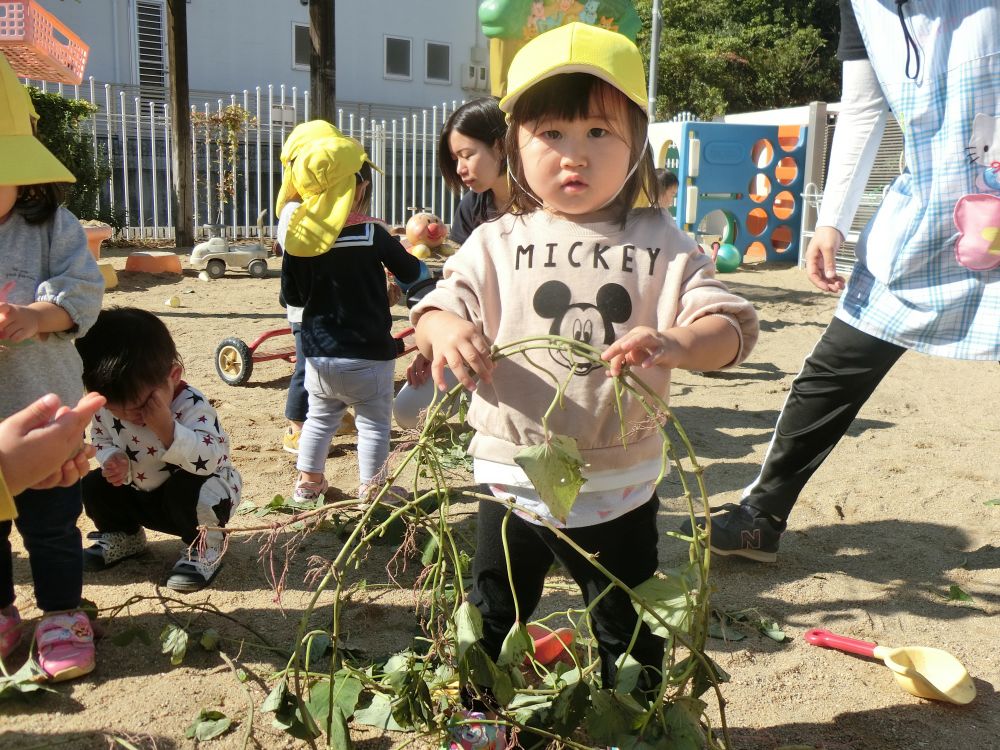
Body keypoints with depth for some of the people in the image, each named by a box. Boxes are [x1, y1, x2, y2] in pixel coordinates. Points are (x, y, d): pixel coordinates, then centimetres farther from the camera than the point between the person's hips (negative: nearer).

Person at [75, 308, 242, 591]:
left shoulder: (191, 406, -29)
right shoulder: (106, 408, -12)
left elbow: (209, 459, -41)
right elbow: (102, 441, 6)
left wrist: (165, 426, -50)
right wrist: (113, 460, -19)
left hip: (201, 487, -6)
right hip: (141, 495, 6)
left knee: (186, 491, -36)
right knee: (93, 487, -8)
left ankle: (204, 546, -7)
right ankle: (124, 535, 19)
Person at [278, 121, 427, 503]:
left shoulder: (297, 239, -6)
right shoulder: (373, 236, -15)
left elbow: (292, 295, 1)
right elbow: (410, 273, -1)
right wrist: (420, 263, 21)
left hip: (318, 354, 4)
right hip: (367, 356, -4)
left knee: (319, 418, 22)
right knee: (374, 422, 11)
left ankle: (308, 481, 31)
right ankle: (370, 488, 18)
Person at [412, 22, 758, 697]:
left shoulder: (661, 242, -4)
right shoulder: (497, 244, -2)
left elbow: (733, 326, -11)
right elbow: (440, 308, -6)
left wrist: (677, 344, -34)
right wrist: (445, 329, -31)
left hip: (620, 490, 0)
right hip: (512, 483, 1)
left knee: (630, 638, 19)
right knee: (488, 629, 19)